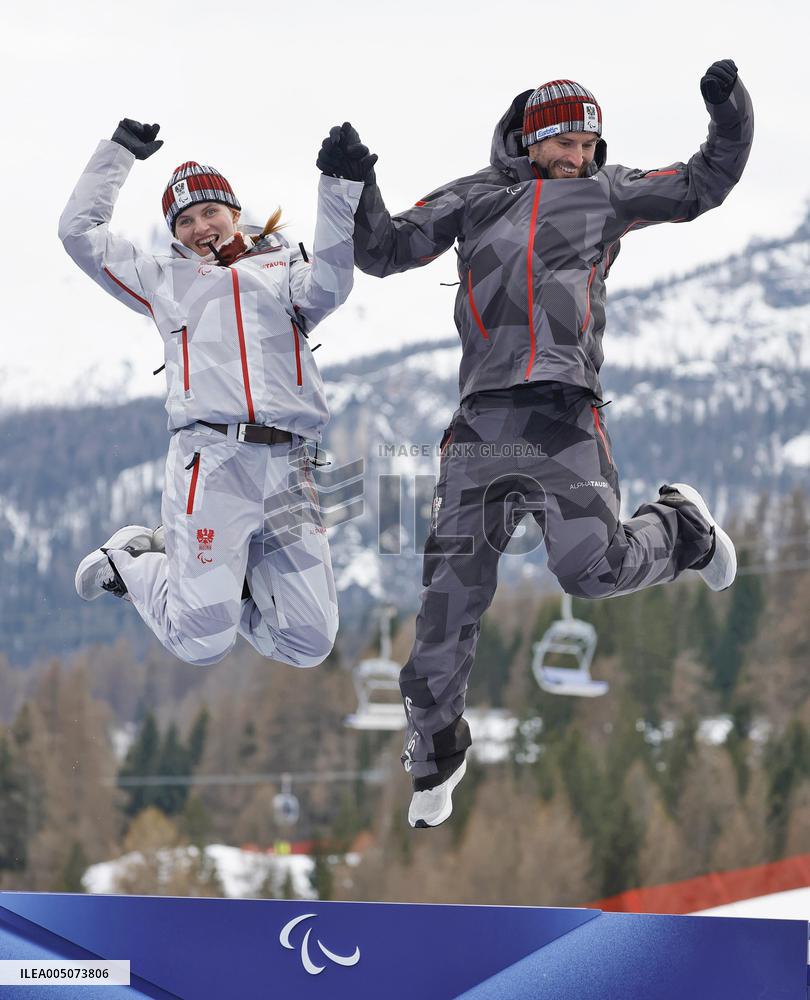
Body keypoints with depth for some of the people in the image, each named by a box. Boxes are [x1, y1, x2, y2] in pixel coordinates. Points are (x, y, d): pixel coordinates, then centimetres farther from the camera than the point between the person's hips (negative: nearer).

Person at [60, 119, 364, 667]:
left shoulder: (283, 270, 23)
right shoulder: (166, 280, 22)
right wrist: (119, 152, 21)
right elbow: (81, 231, 19)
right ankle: (129, 563, 20)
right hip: (211, 457, -2)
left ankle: (225, 577, 24)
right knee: (203, 641, -11)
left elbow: (327, 287, 0)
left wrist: (339, 189, -7)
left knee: (309, 643, -3)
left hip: (287, 465, 2)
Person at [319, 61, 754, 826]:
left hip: (567, 418, -1)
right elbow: (383, 252, 17)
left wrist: (730, 110, 3)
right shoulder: (475, 197, 18)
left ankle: (678, 529, 15)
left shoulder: (605, 194, 18)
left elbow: (705, 183, 18)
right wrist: (356, 186, 1)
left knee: (593, 568, -20)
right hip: (482, 424, 1)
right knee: (450, 595, -1)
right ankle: (434, 750, 17)